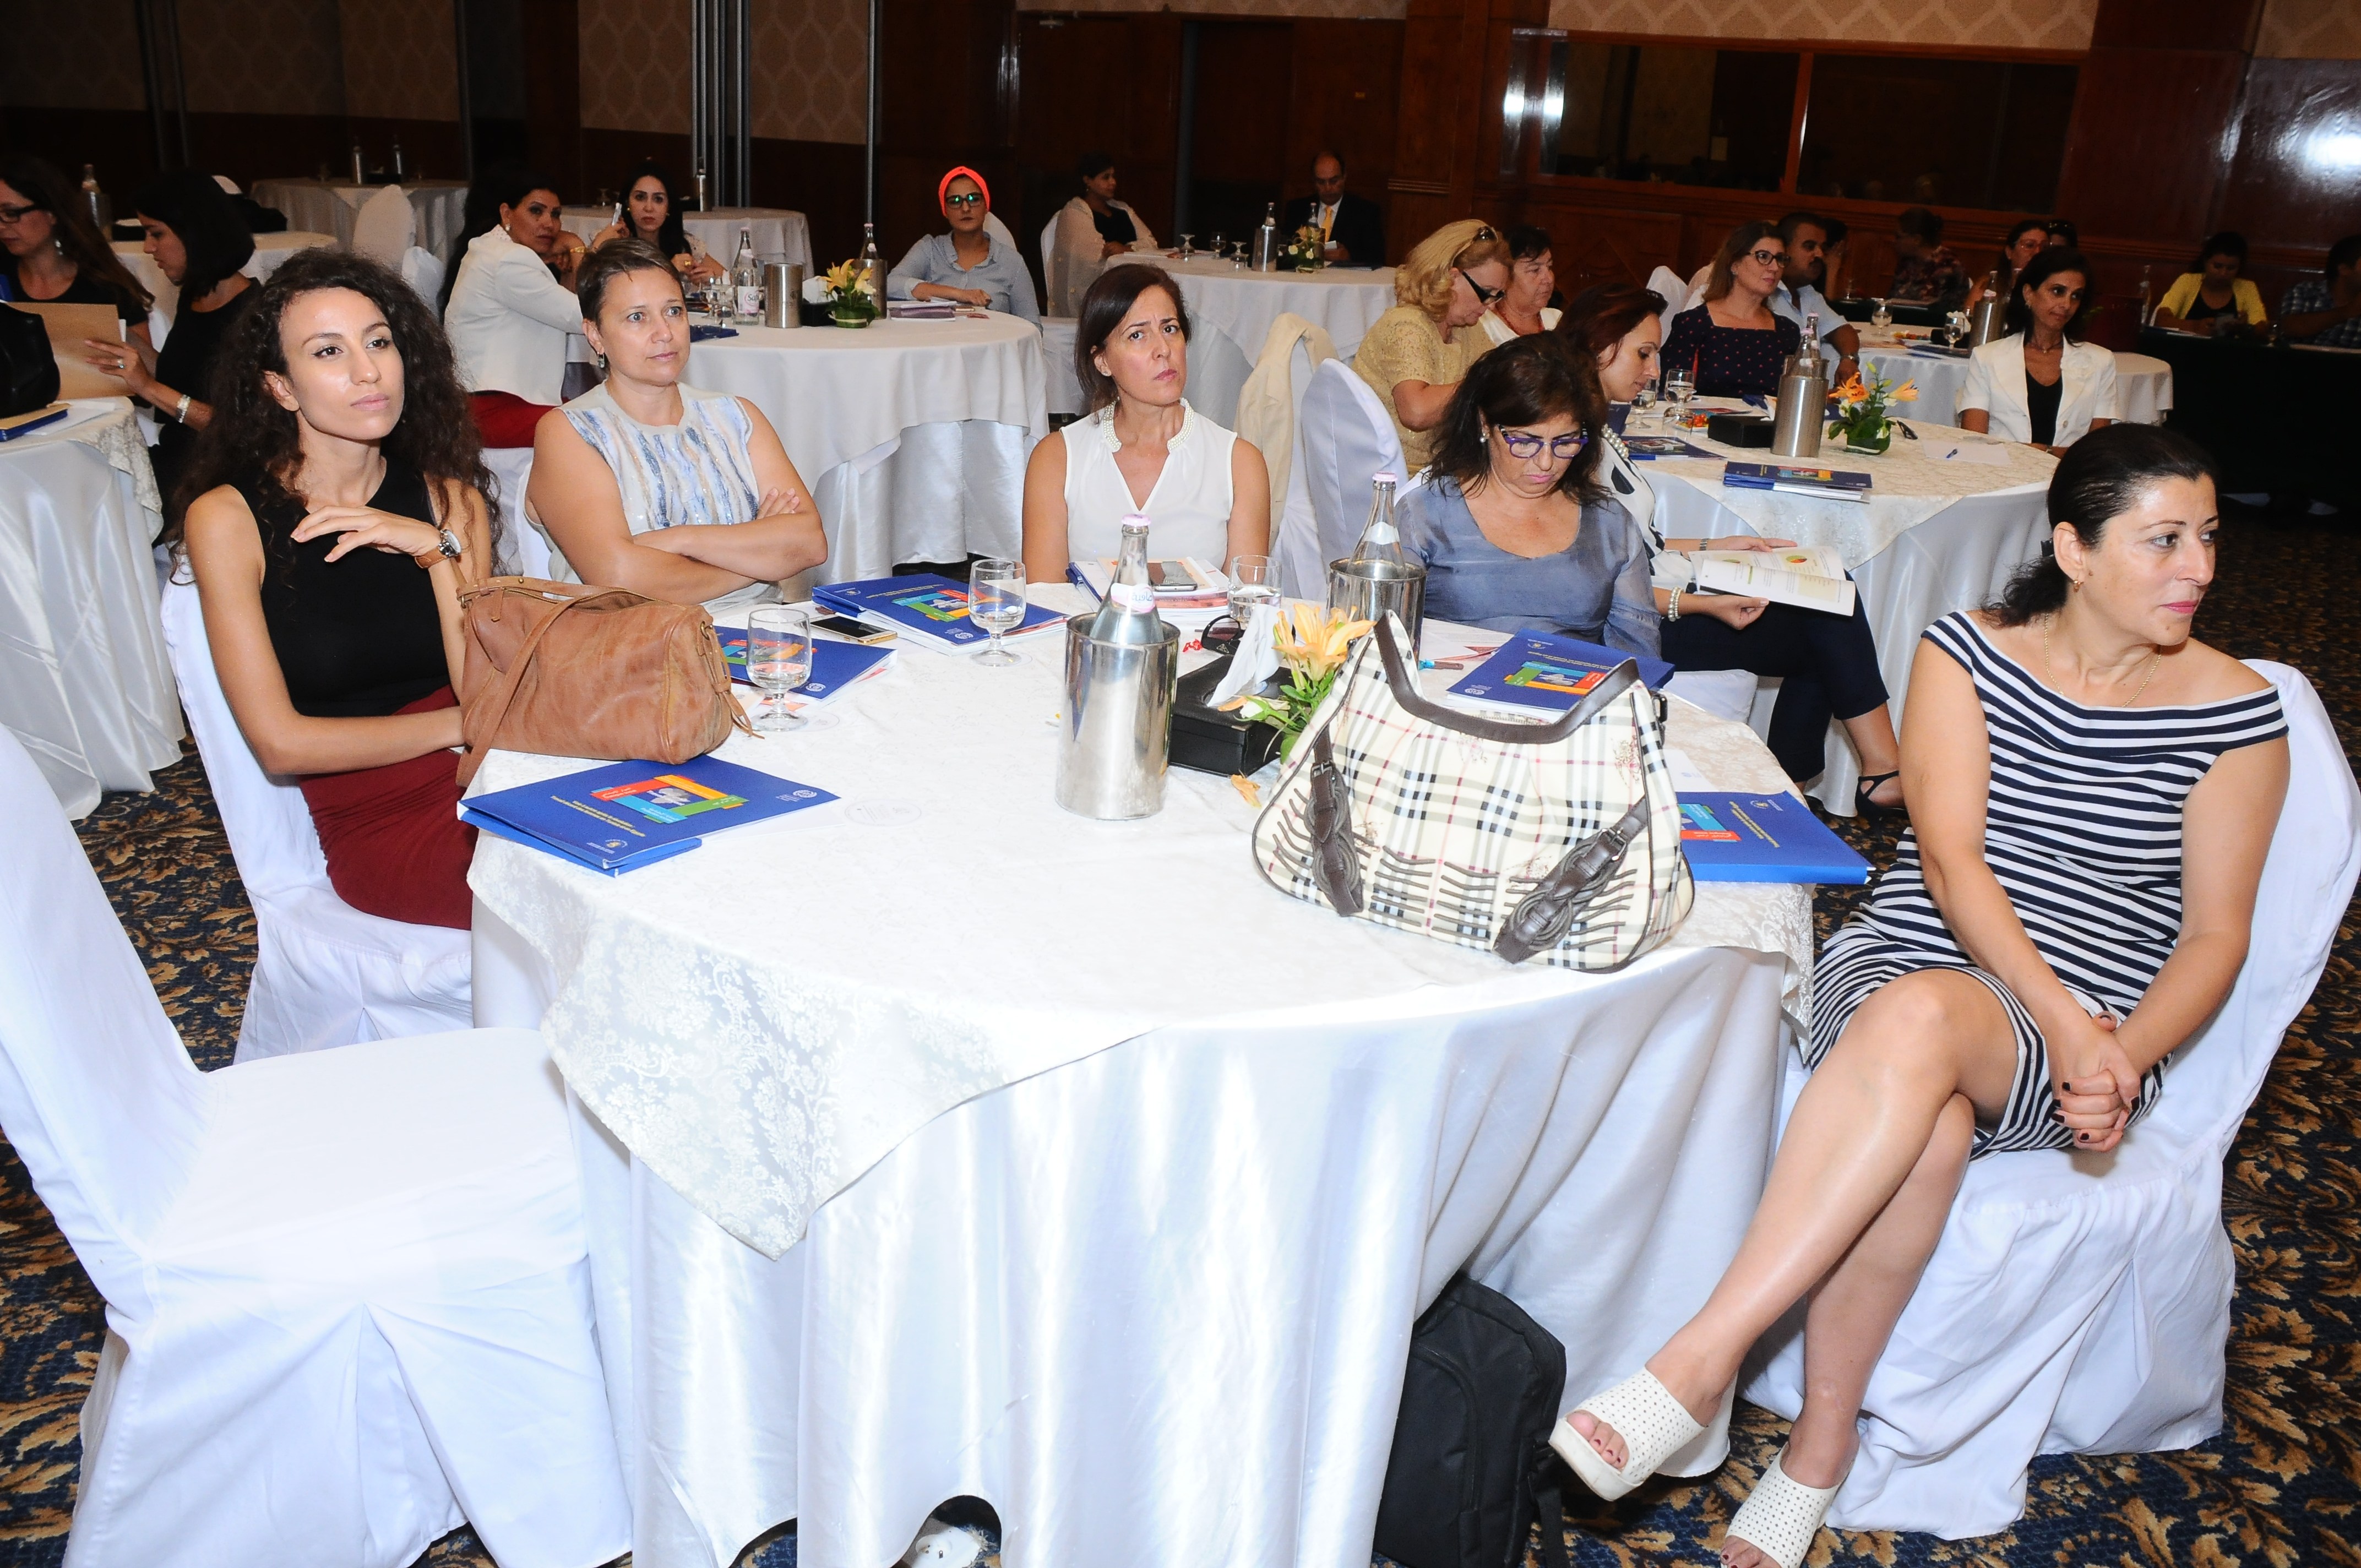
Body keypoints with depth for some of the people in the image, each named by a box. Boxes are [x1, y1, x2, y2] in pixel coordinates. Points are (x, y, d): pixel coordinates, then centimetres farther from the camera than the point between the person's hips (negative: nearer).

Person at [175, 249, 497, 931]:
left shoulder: (445, 497, 10)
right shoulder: (228, 518, -1)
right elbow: (282, 744, -5)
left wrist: (436, 550, -12)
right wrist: (461, 724, -3)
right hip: (377, 823, -4)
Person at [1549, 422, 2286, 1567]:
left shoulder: (2236, 713, 3)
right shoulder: (1965, 653, 3)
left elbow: (2214, 934, 3)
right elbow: (1950, 860, -7)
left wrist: (2115, 1054, -17)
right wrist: (2064, 1020, -21)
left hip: (2090, 1035, -1)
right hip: (1894, 960, 1)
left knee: (1918, 1017, -36)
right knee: (1928, 1128, -35)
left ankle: (1698, 1362, -37)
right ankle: (1824, 1437, -18)